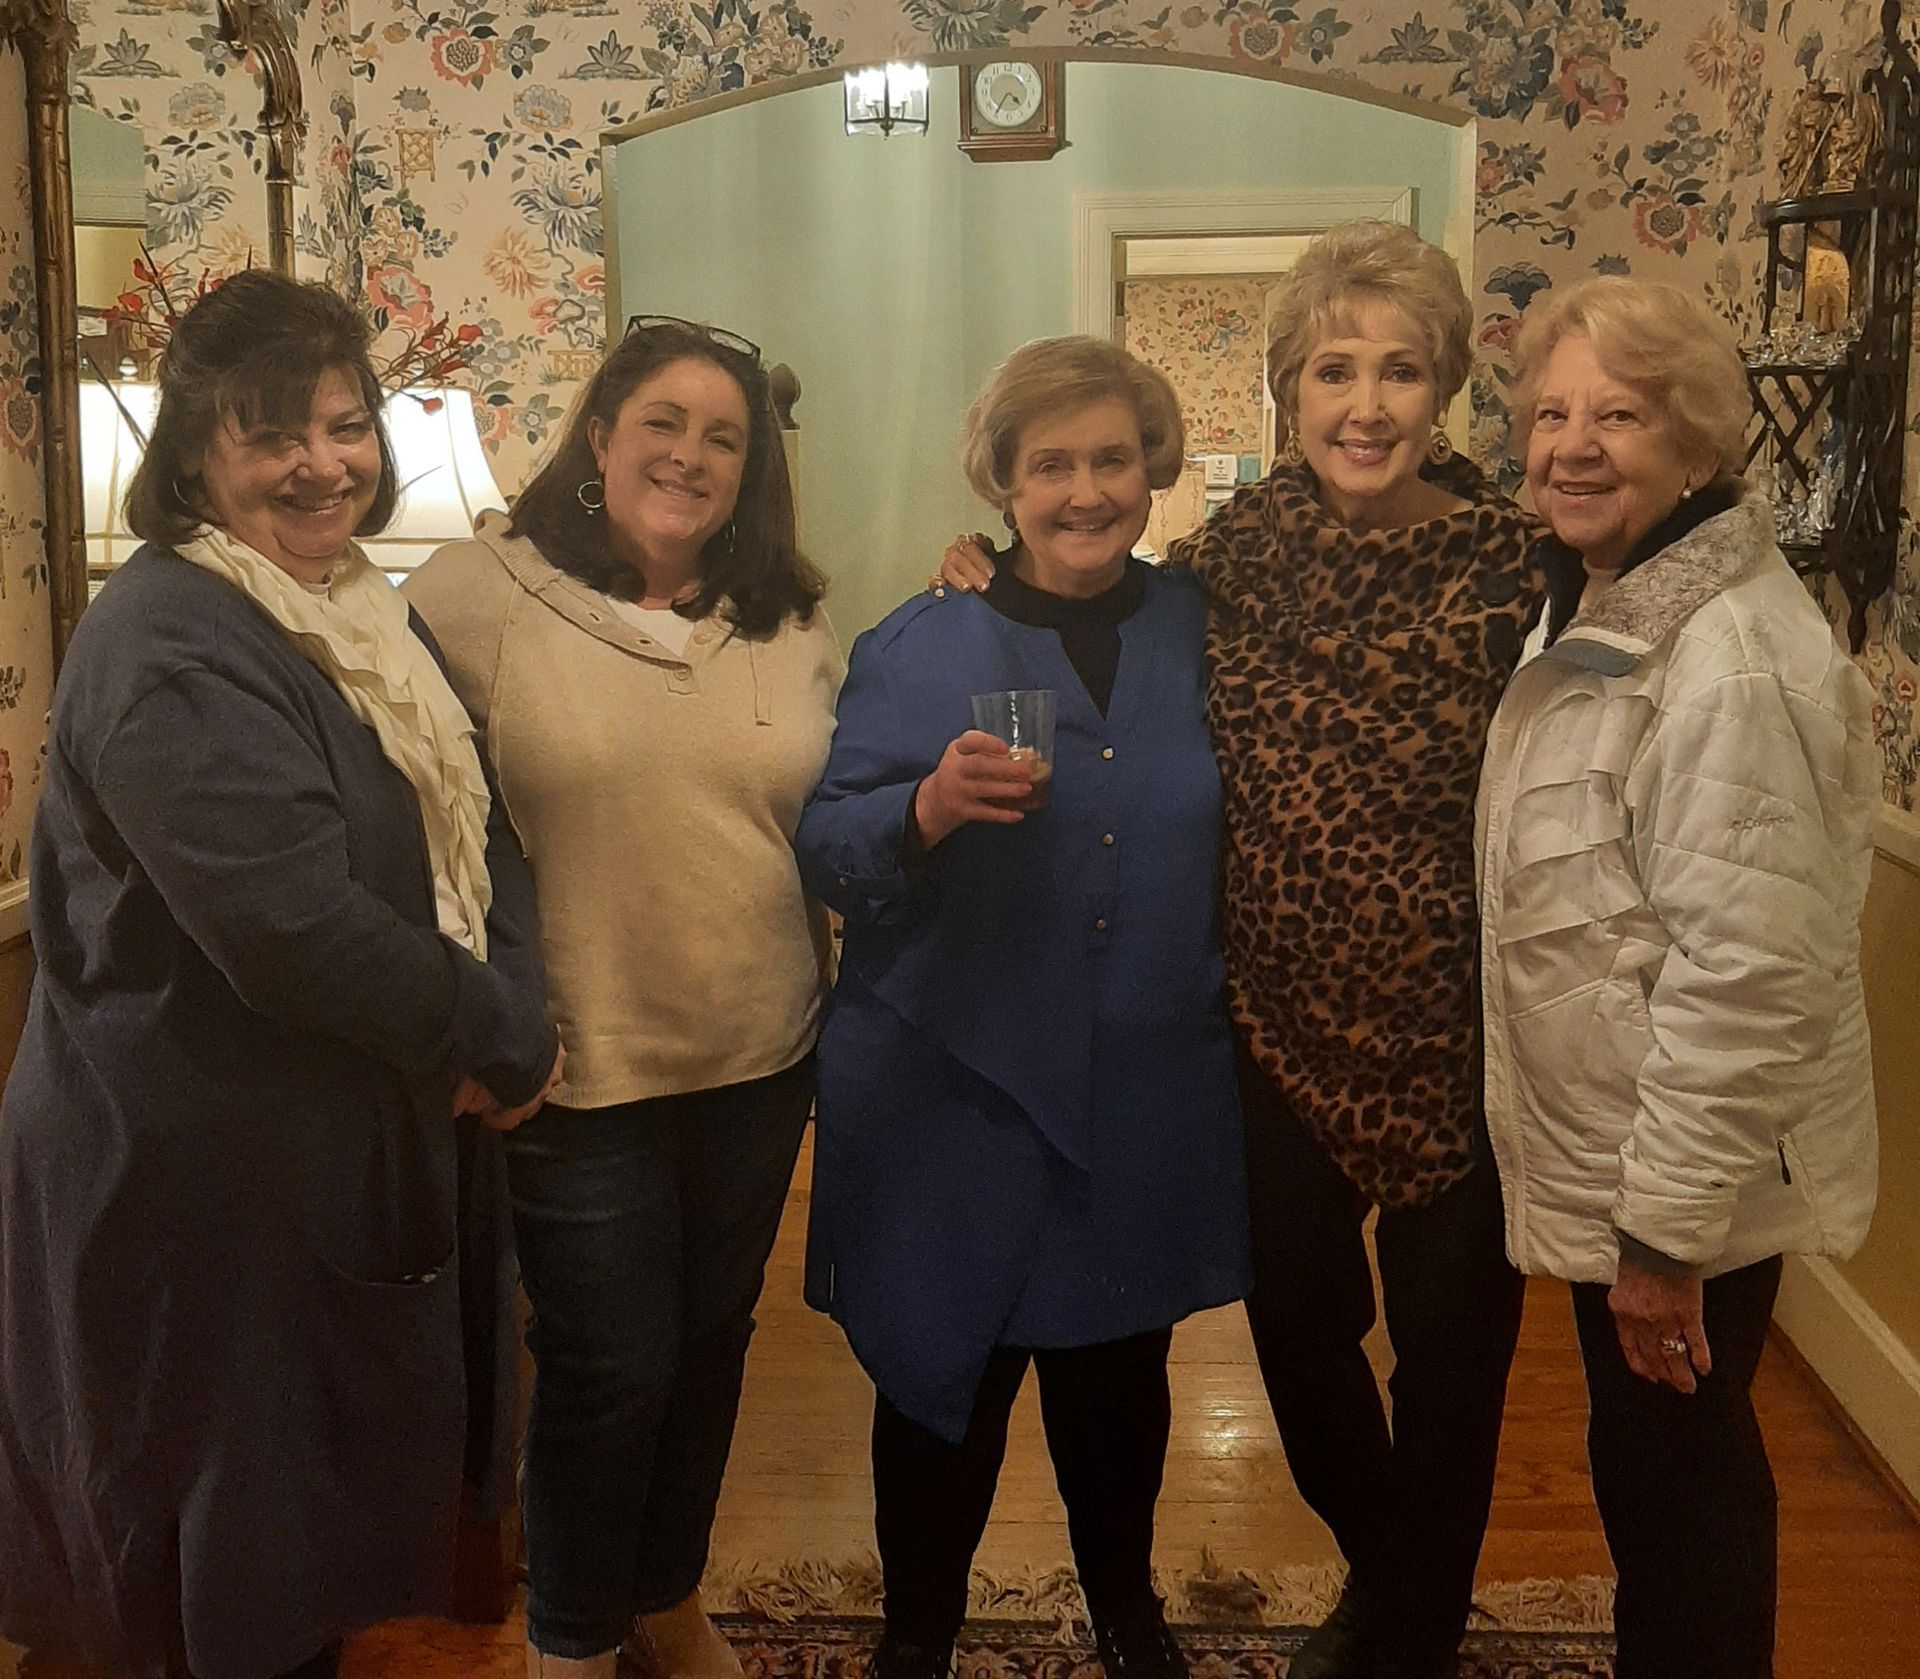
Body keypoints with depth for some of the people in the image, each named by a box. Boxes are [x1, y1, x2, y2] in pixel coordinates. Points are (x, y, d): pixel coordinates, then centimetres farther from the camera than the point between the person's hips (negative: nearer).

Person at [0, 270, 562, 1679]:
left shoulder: (373, 620, 9)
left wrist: (510, 1014, -10)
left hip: (368, 1152, 9)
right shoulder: (169, 648, -20)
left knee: (341, 1512, 23)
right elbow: (290, 923, -29)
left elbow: (483, 836, 8)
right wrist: (500, 1044, -16)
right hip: (207, 1184, -8)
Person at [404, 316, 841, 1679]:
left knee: (710, 1347, 19)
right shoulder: (479, 596, -9)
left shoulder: (794, 621, 4)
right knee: (608, 1367, 7)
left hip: (761, 1062, 4)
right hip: (579, 1071, -4)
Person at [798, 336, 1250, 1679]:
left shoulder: (1203, 634, 3)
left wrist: (1238, 1001, 4)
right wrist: (929, 809, -27)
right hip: (951, 1096, -2)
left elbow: (1237, 838, 13)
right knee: (944, 1378, 9)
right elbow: (827, 850, -9)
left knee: (1121, 1370, 18)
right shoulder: (919, 646, -4)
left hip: (1150, 1100, 2)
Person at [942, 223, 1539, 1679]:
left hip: (1456, 1029, -3)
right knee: (1296, 1328, 19)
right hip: (1284, 1019, 4)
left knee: (1449, 1346, 13)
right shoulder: (1245, 542, -3)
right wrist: (1010, 596, -2)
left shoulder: (1511, 557, -13)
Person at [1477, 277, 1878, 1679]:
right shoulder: (1593, 614, 7)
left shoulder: (1733, 660, -24)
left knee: (1674, 1477, 9)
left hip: (1683, 1181, -9)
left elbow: (1749, 975, -26)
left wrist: (1668, 1224, -22)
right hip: (1605, 1160, 9)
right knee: (1646, 1471, 22)